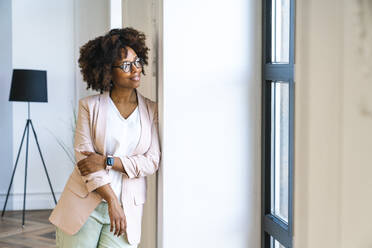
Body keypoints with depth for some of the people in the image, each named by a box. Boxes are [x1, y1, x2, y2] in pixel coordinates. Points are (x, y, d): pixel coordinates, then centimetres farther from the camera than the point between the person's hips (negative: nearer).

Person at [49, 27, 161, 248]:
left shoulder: (151, 110, 5)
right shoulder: (90, 106, 0)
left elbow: (152, 161, -3)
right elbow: (84, 157, -7)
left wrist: (108, 162, -14)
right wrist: (112, 200, -16)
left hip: (128, 208, 1)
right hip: (85, 205, -1)